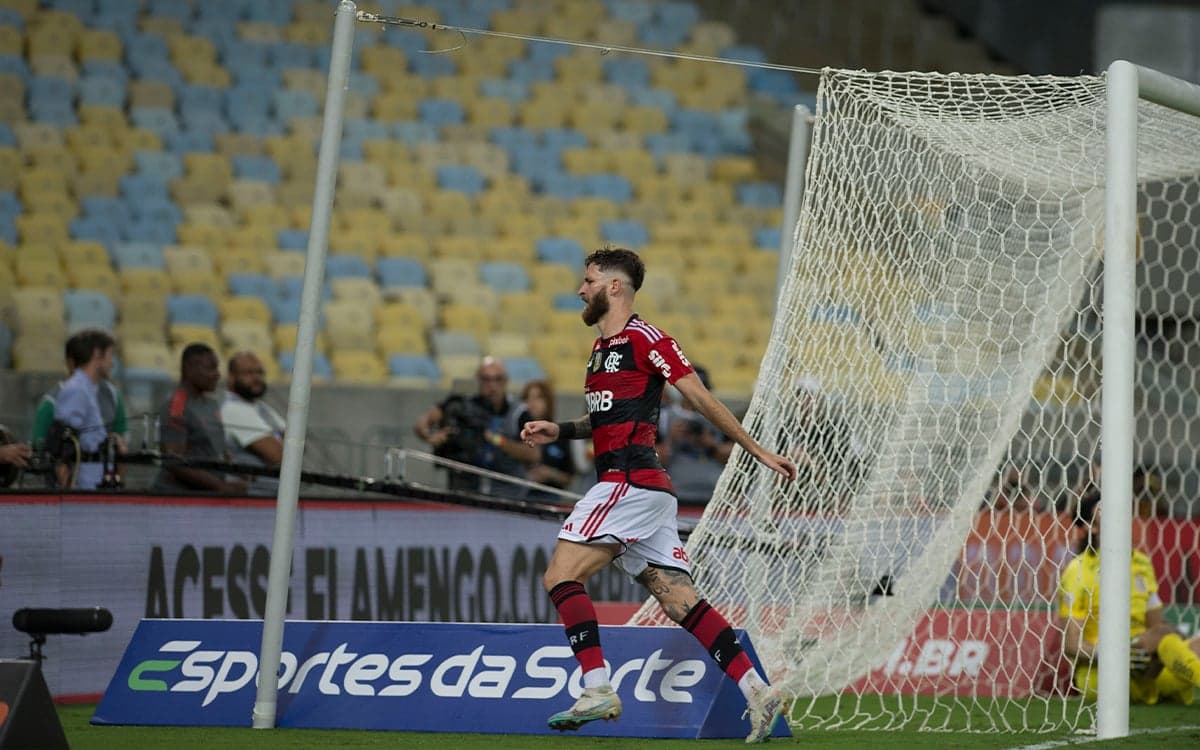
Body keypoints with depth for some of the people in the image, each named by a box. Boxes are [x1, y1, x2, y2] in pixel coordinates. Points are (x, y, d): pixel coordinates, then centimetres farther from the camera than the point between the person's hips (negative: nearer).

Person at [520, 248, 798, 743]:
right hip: (647, 490, 9)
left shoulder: (644, 339, -7)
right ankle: (757, 692, -1)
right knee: (678, 599, 3)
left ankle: (597, 690, -15)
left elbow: (702, 399, -8)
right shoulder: (602, 348, 21)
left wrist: (757, 451, -6)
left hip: (629, 481, -9)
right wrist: (559, 431, 17)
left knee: (560, 576, -11)